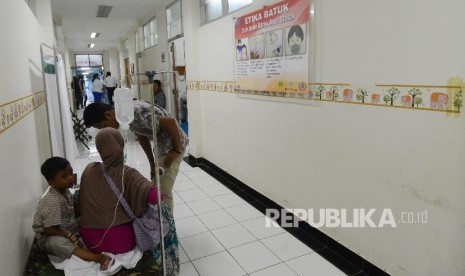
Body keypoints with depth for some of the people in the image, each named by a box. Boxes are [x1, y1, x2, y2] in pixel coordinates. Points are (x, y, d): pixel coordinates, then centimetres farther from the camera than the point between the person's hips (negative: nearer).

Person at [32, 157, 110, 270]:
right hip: (49, 237, -10)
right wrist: (71, 236, -24)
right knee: (57, 242, -39)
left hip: (67, 229, 10)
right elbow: (49, 229, -27)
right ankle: (98, 258, -56)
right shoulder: (54, 201, -29)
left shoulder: (65, 190, -3)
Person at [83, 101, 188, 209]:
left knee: (163, 191, -7)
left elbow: (171, 122, -30)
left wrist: (177, 150, -19)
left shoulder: (136, 115, -31)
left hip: (173, 144, -9)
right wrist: (152, 164, 11)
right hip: (161, 144, 9)